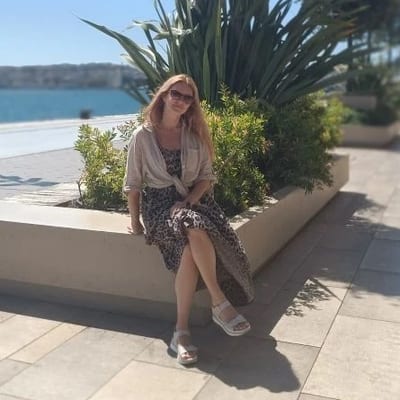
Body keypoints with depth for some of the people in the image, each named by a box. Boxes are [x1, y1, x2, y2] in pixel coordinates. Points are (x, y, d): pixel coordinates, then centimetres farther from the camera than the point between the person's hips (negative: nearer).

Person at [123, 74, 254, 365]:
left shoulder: (196, 135, 9)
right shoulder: (143, 136, 1)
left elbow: (206, 176, 6)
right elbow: (133, 183, 4)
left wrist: (188, 201, -11)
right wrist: (135, 221, 1)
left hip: (193, 200, 2)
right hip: (159, 203, -2)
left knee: (191, 248, -32)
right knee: (195, 231, -35)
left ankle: (182, 331, -25)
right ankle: (220, 304, -23)